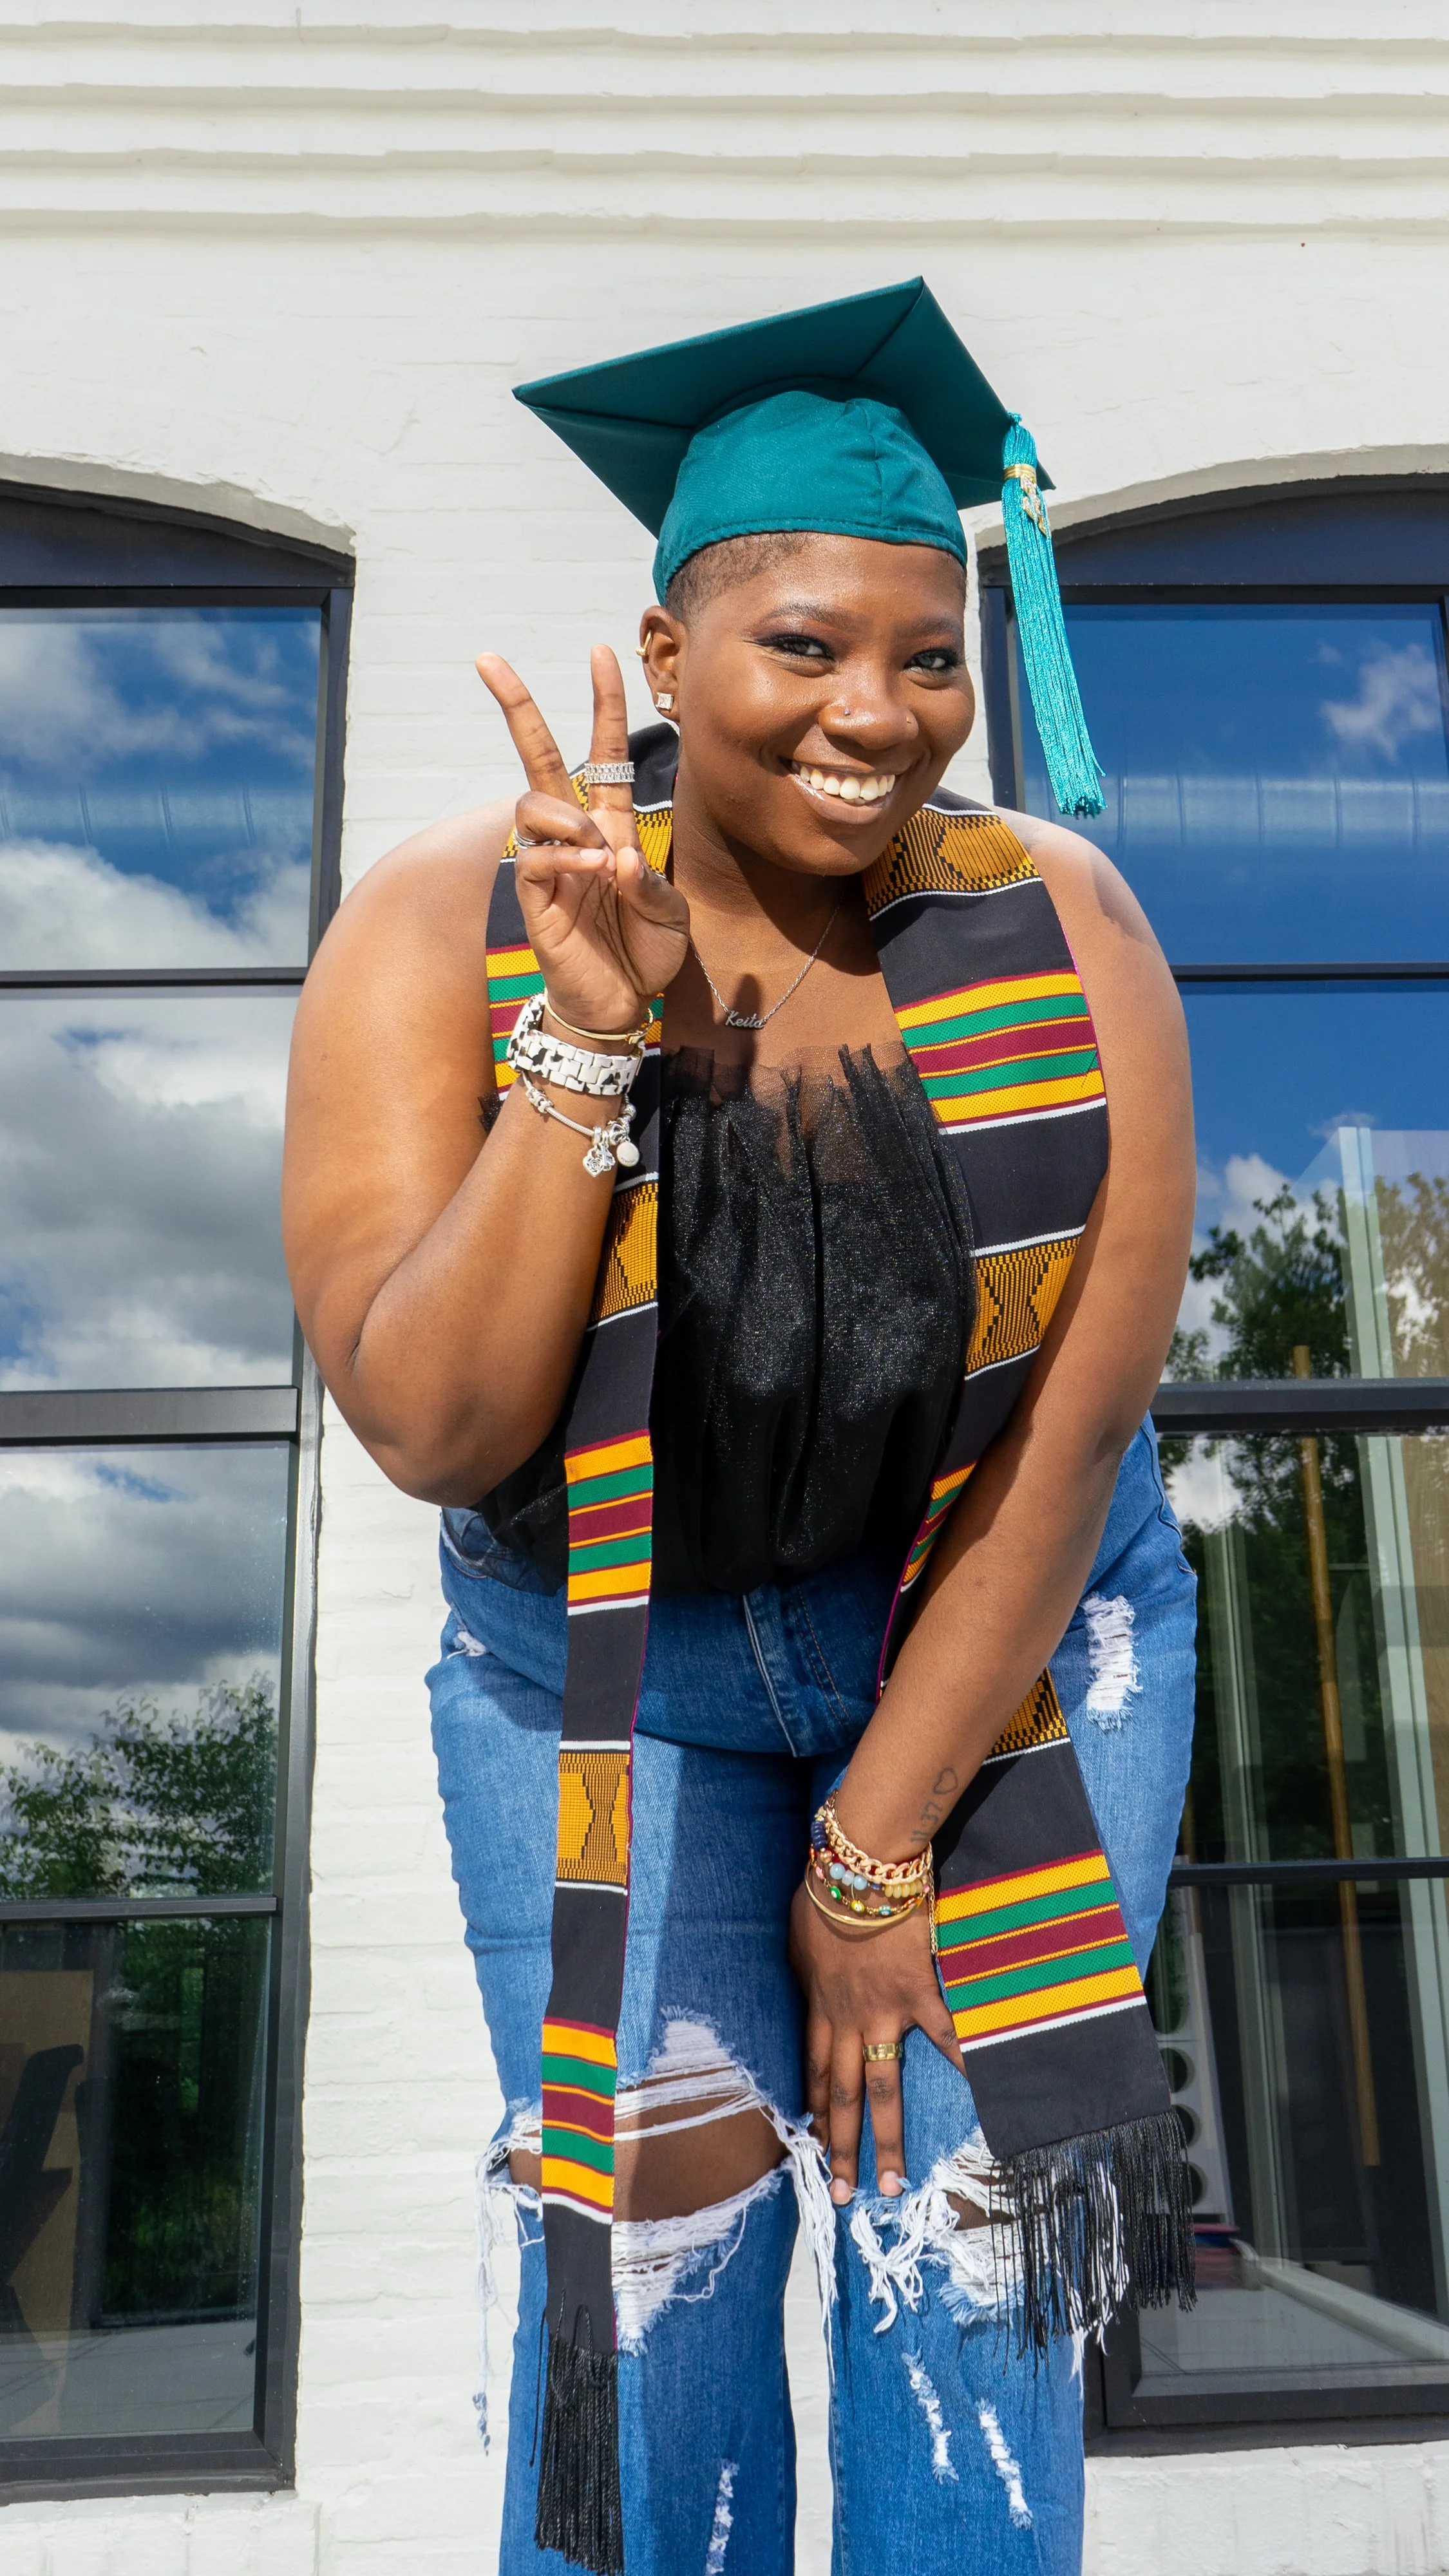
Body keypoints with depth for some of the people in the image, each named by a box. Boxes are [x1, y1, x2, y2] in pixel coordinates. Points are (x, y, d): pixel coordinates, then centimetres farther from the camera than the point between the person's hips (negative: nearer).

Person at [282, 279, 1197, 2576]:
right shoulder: (445, 931, -17)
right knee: (650, 2270, 1)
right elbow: (433, 1430, -22)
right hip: (609, 1683, 0)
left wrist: (873, 1852, -12)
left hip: (1010, 1654, 1)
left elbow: (1078, 1420, -15)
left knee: (963, 2245, 4)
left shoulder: (1064, 930, -16)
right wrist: (591, 1032, -32)